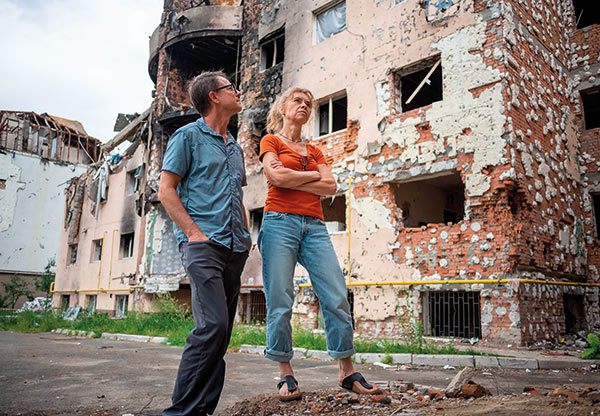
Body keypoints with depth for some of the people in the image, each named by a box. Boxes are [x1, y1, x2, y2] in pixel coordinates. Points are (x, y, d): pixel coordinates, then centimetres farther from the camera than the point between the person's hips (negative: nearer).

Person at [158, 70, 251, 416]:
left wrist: (246, 235, 14)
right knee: (213, 324, -18)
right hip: (203, 243, -7)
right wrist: (193, 231, -13)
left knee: (222, 330, 6)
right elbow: (166, 190, -3)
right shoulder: (188, 136, 3)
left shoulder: (235, 148, 23)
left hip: (234, 248, 7)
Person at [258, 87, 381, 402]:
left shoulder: (315, 151, 24)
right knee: (279, 302, -5)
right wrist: (313, 175, 3)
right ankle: (286, 374, 9)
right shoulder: (271, 141, 11)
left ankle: (347, 372, 9)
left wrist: (291, 179, -2)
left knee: (337, 298, -3)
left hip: (314, 227, 4)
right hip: (280, 221, -4)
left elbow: (331, 187, 6)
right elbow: (277, 177, -9)